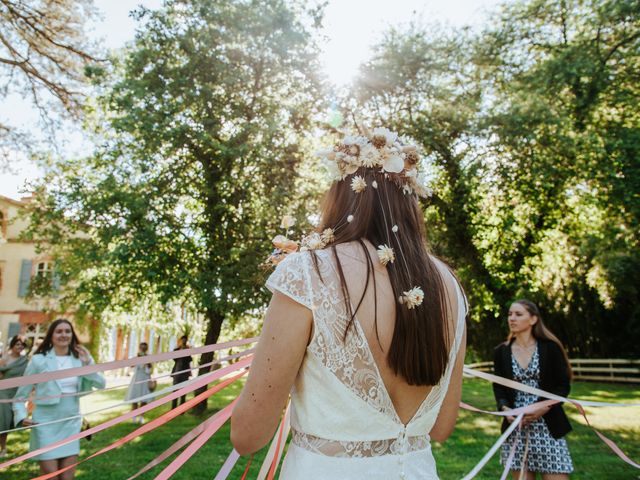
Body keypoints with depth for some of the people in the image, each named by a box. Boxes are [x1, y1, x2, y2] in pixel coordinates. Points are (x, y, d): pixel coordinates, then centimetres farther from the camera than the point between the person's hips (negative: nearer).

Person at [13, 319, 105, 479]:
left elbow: (100, 384, -3)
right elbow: (21, 394, 0)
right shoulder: (39, 359, -5)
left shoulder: (79, 359, 5)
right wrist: (22, 417, -14)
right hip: (46, 424, -3)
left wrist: (88, 363, -14)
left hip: (71, 423, 4)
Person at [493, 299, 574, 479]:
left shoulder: (550, 347, -1)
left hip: (548, 427, -2)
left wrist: (545, 407, -15)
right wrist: (505, 408, -10)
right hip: (516, 428, 2)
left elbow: (564, 385, 0)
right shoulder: (501, 351, 5)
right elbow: (498, 387, 9)